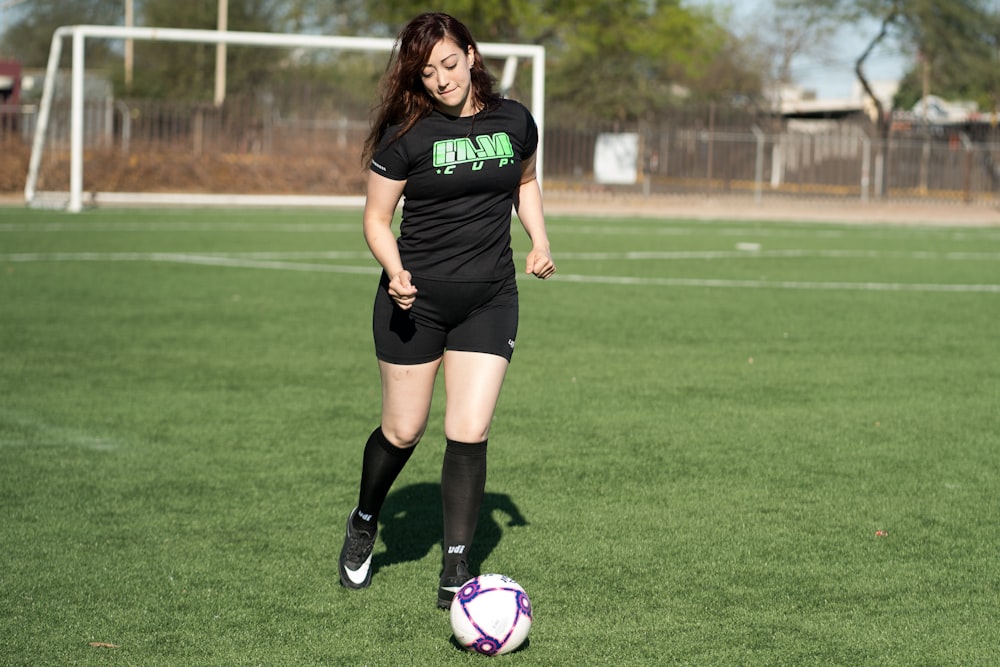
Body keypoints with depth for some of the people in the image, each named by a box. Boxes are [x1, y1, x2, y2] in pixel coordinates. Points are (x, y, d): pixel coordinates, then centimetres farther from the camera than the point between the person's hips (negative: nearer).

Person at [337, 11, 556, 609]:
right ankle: (364, 525, 37)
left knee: (470, 433, -8)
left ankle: (455, 572, 0)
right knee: (403, 432, 7)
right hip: (416, 298, -2)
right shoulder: (406, 134, -9)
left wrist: (539, 240, 6)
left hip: (490, 298, 2)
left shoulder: (514, 121, 1)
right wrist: (395, 272, -21)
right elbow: (376, 218, -3)